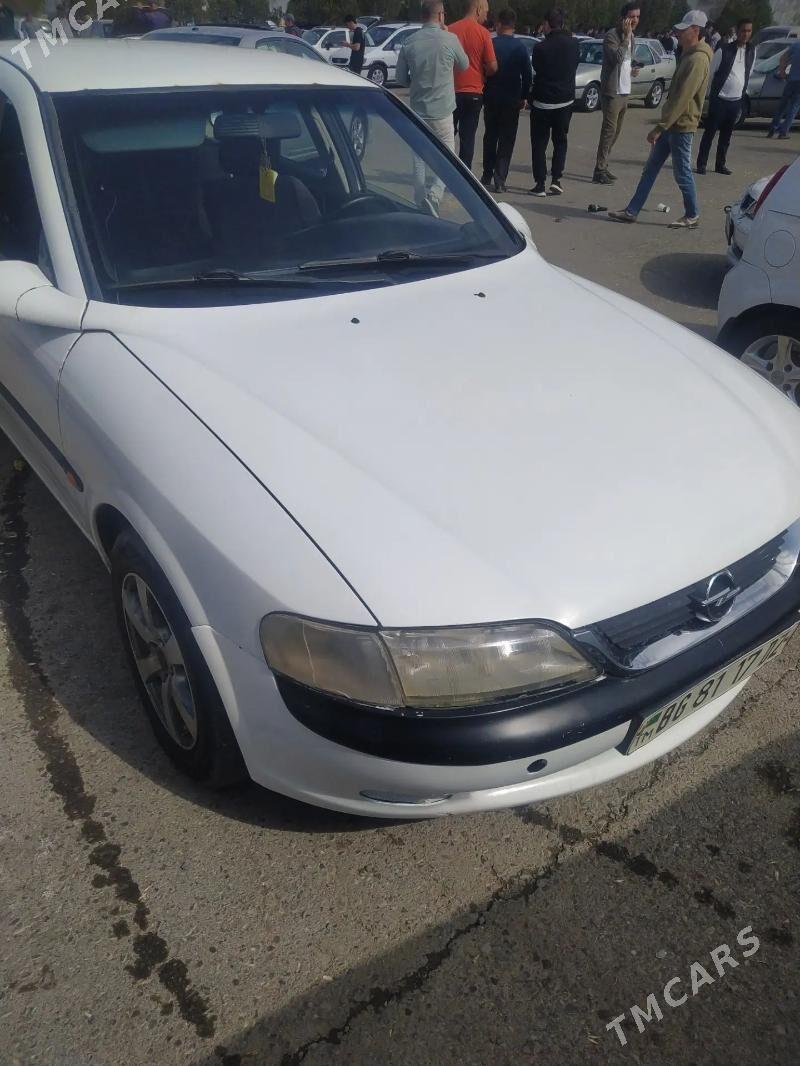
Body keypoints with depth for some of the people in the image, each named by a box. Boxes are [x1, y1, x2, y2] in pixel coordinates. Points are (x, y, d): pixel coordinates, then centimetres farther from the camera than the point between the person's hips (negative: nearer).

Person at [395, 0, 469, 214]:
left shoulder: (409, 43, 0)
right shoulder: (450, 39, -8)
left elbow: (400, 78, 7)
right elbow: (464, 65, 10)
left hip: (417, 111, 3)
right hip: (441, 111, -3)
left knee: (420, 161, 10)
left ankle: (422, 207, 12)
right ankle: (432, 197, -18)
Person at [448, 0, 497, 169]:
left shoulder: (450, 30, -1)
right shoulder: (483, 33, -8)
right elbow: (492, 67, -9)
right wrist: (483, 74, 11)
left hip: (451, 91, 2)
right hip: (473, 93, -2)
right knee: (467, 138, 5)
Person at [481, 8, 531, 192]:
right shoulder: (520, 47, -5)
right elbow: (527, 74, -4)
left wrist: (483, 93, 8)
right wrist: (523, 97, 6)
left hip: (491, 98, 1)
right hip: (512, 100, -1)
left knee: (490, 137, 16)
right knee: (507, 140, 2)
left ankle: (487, 176, 19)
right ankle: (500, 180, -5)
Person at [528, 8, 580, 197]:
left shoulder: (541, 47, -14)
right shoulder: (574, 44, -2)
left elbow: (537, 71, -4)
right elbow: (574, 67, 9)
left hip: (542, 101, -4)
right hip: (565, 100, 4)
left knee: (539, 143, 4)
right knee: (560, 141, 15)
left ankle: (540, 184, -2)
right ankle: (556, 180, 5)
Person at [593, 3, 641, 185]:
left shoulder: (632, 37, 14)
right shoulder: (611, 36, -12)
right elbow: (617, 57, -26)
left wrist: (633, 68, 7)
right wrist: (626, 37, -25)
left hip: (625, 91, 9)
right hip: (612, 91, -9)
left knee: (615, 131, 11)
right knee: (609, 131, -11)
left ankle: (603, 166, 19)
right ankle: (599, 171, -9)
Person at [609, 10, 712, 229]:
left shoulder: (698, 59, -19)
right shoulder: (688, 55, 13)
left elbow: (682, 98, -25)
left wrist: (659, 127, -26)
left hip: (681, 125, -10)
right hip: (672, 123, 10)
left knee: (682, 173, 0)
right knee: (650, 168, 9)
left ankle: (692, 216, 13)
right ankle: (632, 211, 13)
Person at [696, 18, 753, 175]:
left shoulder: (752, 50, 5)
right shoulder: (724, 50, -8)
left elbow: (748, 73, 16)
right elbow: (710, 72, 0)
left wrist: (742, 92, 16)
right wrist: (712, 92, 5)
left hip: (736, 101, 4)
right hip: (719, 99, -4)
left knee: (726, 135, 10)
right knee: (709, 133, -3)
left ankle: (720, 164, 17)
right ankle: (701, 164, 2)